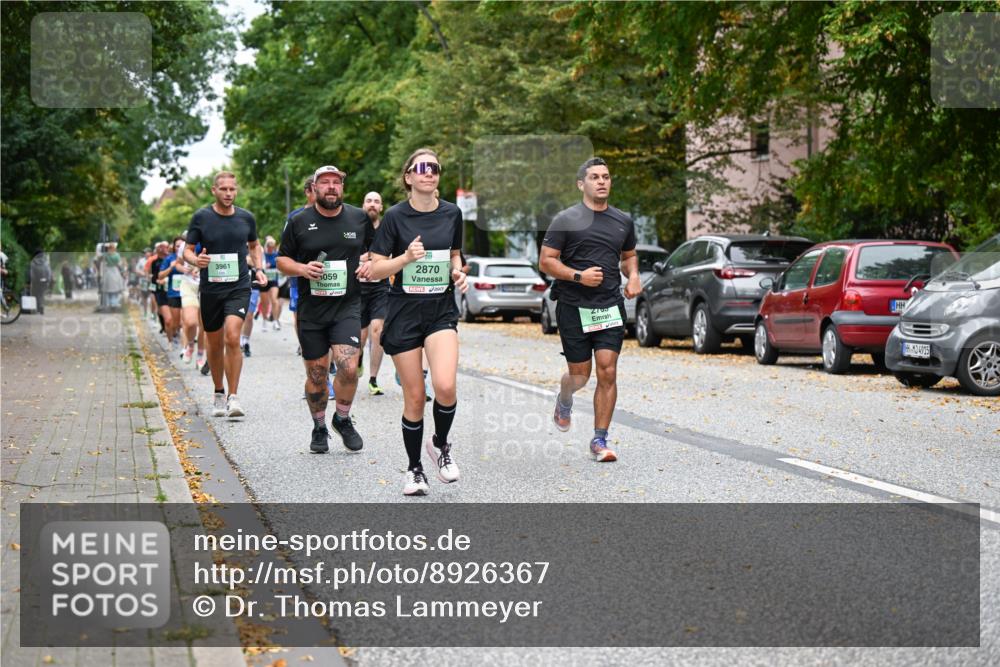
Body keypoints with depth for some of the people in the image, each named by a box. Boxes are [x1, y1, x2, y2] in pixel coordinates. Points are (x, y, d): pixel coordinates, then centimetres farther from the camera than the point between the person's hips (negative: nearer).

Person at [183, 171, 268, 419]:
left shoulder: (246, 217, 3)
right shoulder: (201, 217, -2)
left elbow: (254, 245, 21)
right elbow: (187, 251, 3)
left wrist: (259, 269, 5)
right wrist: (196, 260, -19)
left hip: (239, 287, -1)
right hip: (210, 288, 1)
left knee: (232, 337, -19)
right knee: (215, 344, 10)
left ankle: (233, 397, -13)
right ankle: (219, 394, 29)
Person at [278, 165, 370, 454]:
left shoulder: (359, 219, 4)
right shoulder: (299, 222, 1)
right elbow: (282, 260, 8)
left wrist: (370, 265, -3)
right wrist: (302, 268, -12)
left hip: (347, 306, 0)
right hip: (311, 308, 1)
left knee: (348, 367, -16)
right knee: (316, 374, 7)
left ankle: (343, 419, 10)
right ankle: (319, 427, 28)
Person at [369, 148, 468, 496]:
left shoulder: (452, 213, 4)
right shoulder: (396, 216, -5)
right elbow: (374, 270, -5)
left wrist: (458, 272, 0)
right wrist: (406, 257, -21)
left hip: (442, 310, 2)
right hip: (404, 311, -2)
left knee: (445, 386, -20)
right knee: (414, 398, 1)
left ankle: (440, 443, 9)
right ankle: (414, 469, 20)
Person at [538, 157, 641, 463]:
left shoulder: (623, 221, 11)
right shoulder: (566, 220, -2)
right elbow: (546, 261, -3)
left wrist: (633, 276, 5)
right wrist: (578, 276, -17)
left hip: (610, 308, 3)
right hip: (574, 308, -2)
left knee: (608, 372, -8)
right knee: (580, 374, 5)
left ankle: (599, 440, 0)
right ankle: (564, 401, 43)